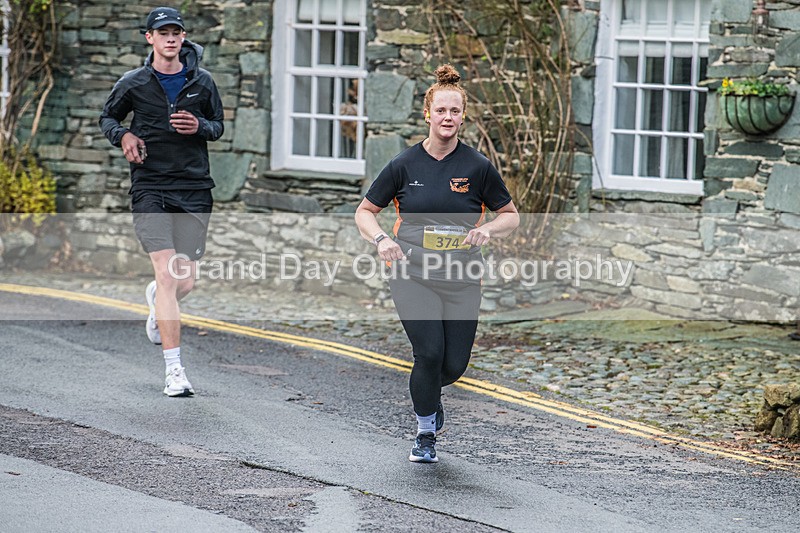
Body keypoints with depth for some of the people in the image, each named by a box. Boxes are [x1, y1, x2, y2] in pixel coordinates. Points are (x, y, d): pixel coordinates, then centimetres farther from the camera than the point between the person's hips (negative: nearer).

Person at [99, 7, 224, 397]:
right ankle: (174, 371, -15)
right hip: (150, 189, -2)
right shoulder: (133, 84, 2)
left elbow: (218, 127, 16)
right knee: (167, 274, -15)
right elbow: (107, 117, 17)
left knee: (185, 283, 4)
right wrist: (123, 136, -5)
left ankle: (156, 298, 45)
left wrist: (199, 127, -7)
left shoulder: (201, 82, 6)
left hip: (194, 189, 2)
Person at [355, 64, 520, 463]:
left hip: (462, 279, 1)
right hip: (412, 275, -1)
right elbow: (365, 211, 8)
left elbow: (511, 216, 9)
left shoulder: (477, 167, -1)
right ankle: (425, 432, 6)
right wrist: (381, 239, -12)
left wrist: (488, 229, -12)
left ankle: (428, 391, 38)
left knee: (454, 364, -1)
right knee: (430, 352, -18)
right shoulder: (405, 165, -2)